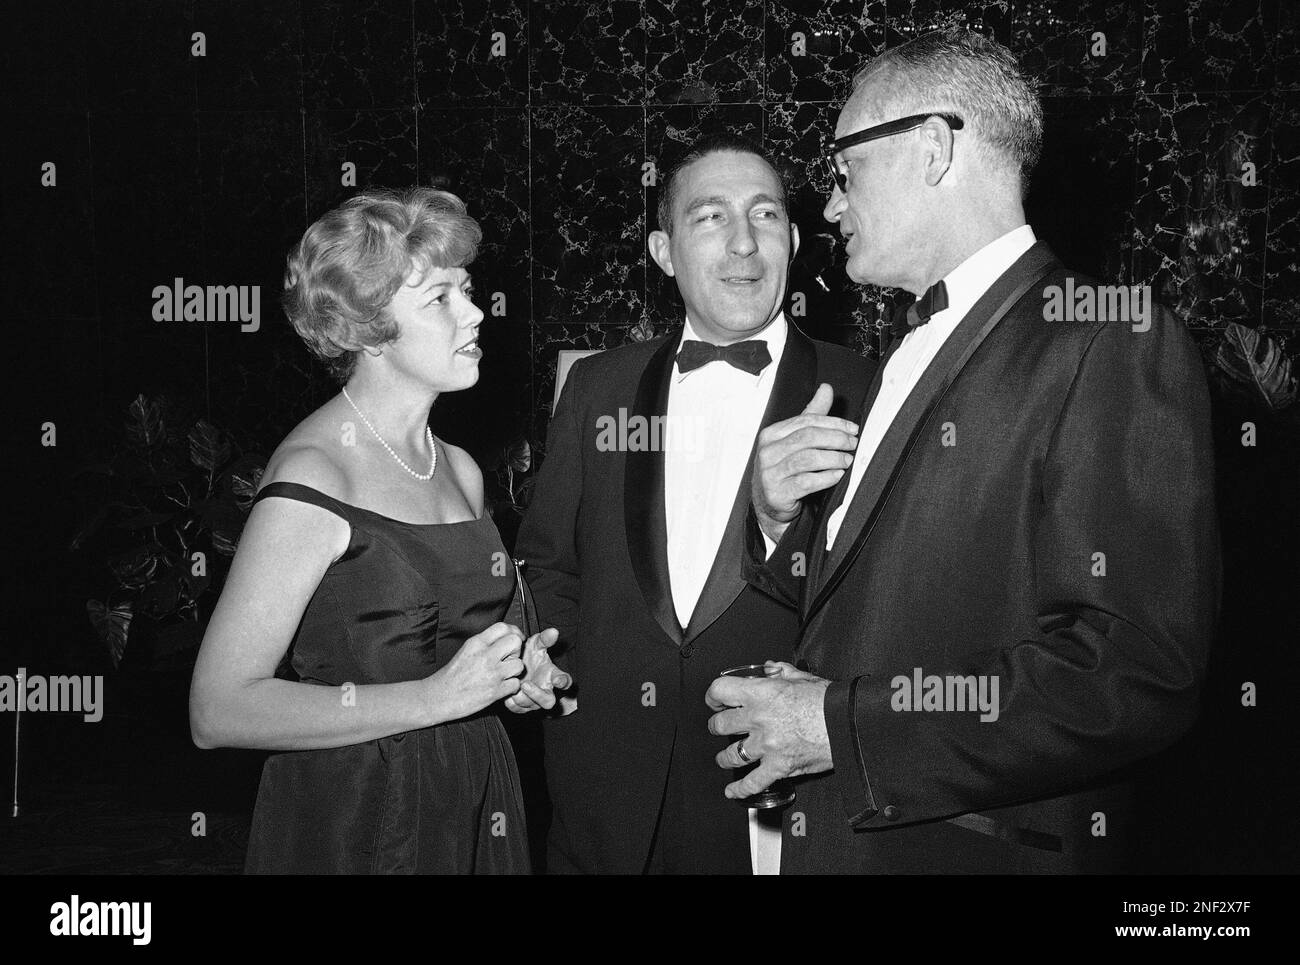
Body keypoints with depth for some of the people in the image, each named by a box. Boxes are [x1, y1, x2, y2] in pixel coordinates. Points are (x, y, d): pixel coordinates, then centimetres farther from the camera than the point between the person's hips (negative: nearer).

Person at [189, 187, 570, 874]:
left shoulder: (459, 470, 5)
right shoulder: (312, 479, -18)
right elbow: (217, 711, -22)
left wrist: (515, 671, 0)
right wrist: (433, 696, -23)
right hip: (348, 823, -7)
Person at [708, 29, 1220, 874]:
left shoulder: (1118, 343, -15)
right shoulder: (909, 356, 12)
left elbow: (1138, 675, -24)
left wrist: (841, 725, -21)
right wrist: (781, 523, -4)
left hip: (983, 846, -7)